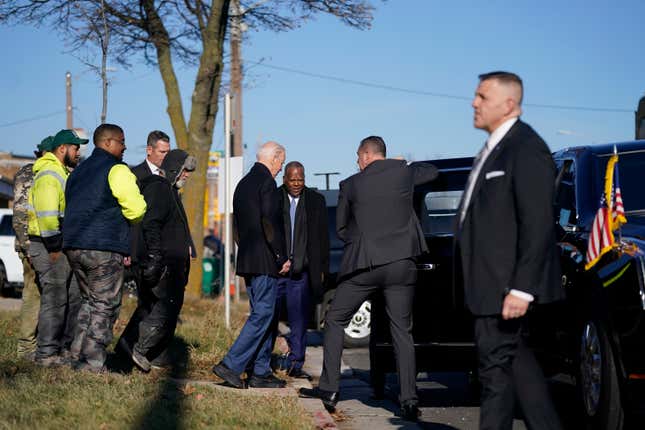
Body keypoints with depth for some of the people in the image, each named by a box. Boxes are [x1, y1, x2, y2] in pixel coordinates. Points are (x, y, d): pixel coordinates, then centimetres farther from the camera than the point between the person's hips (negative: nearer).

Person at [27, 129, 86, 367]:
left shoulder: (61, 173, 20)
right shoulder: (49, 175, -14)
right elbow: (47, 214, -22)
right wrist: (54, 248, -21)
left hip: (62, 246, 10)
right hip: (49, 247, -10)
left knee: (74, 298, 12)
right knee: (55, 300, -7)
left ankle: (65, 347, 20)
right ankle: (47, 354, -2)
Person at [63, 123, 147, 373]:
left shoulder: (79, 171, 20)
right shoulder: (117, 170, -7)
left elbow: (72, 208, 20)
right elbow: (136, 208, -15)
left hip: (74, 246, 8)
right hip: (104, 249, -8)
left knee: (89, 301, 18)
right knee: (105, 306, -3)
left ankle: (79, 357, 14)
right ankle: (94, 364, -5)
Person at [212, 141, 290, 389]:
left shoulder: (243, 183, 17)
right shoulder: (266, 182, -11)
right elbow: (270, 222, -19)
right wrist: (282, 257, -13)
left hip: (246, 259, 9)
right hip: (265, 261, -9)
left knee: (262, 314, 13)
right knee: (262, 315, -7)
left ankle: (260, 373, 12)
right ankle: (231, 365, -12)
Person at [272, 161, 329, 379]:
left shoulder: (316, 201, 7)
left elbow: (323, 237, 10)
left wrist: (322, 269, 6)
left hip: (302, 271, 1)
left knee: (299, 320, 3)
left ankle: (294, 364, 11)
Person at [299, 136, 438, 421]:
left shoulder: (351, 185, 2)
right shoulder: (403, 172, 4)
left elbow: (341, 229, 12)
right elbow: (432, 172, 26)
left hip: (364, 265, -2)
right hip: (401, 264, 2)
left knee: (334, 321, 13)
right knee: (402, 331, 7)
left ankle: (329, 389, 10)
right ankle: (409, 400, -1)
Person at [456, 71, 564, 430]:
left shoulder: (526, 148, -15)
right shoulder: (494, 147, 16)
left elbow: (537, 225, -20)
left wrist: (521, 289, -24)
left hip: (507, 284, -10)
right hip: (490, 280, 10)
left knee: (497, 362, -3)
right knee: (514, 357, 14)